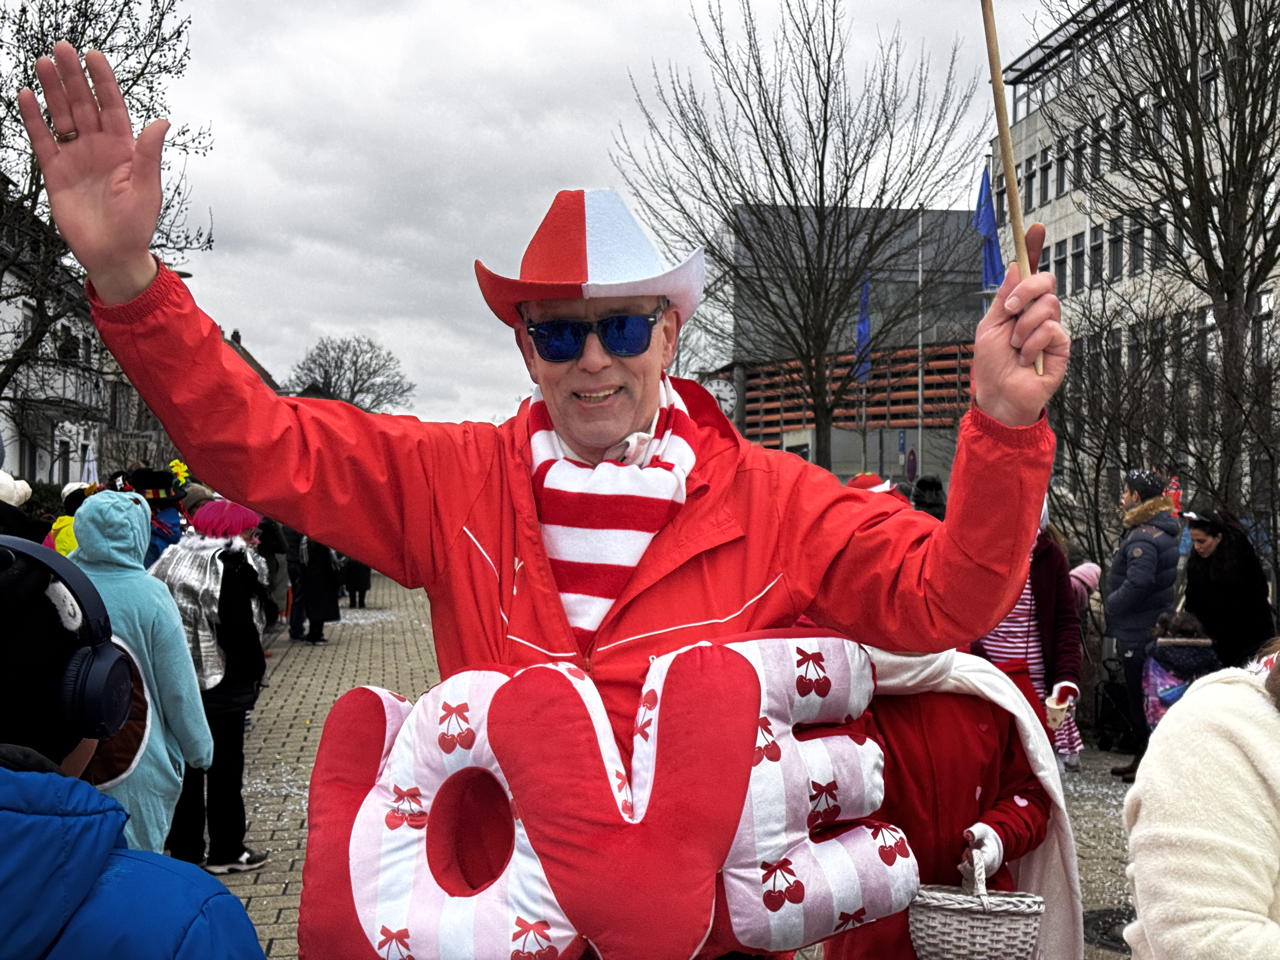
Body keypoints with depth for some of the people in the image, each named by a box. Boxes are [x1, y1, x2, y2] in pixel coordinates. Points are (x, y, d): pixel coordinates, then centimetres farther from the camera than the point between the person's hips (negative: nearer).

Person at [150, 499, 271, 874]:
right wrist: (253, 670, -9)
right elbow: (240, 625, -20)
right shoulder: (232, 565, -15)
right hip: (223, 681, -6)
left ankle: (184, 848, 22)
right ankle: (226, 851, 11)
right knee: (225, 765, 4)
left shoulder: (173, 558, 7)